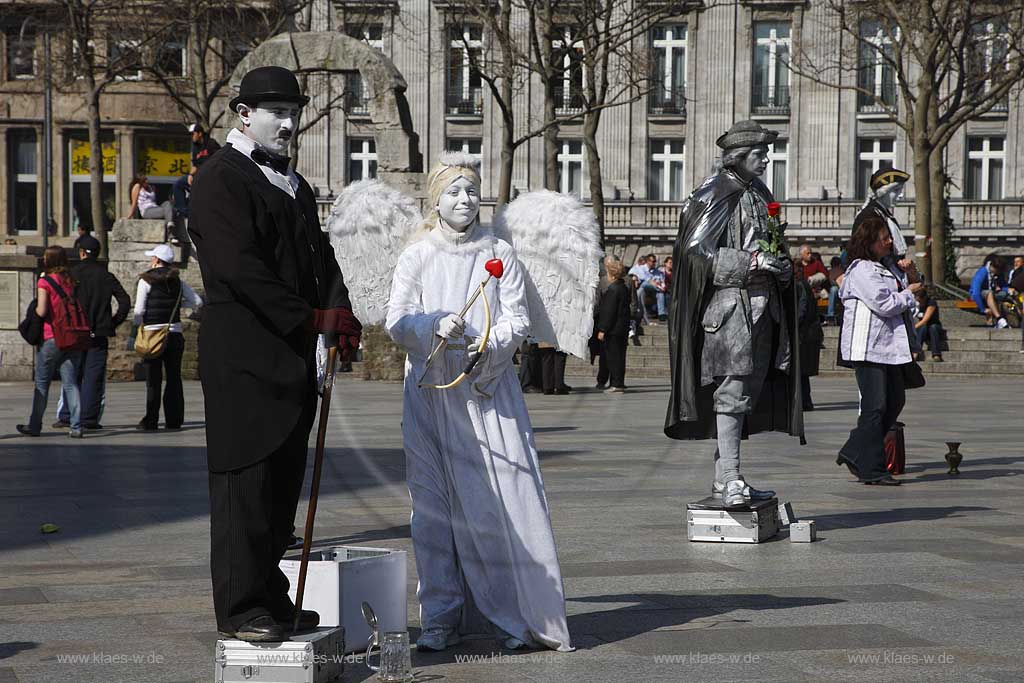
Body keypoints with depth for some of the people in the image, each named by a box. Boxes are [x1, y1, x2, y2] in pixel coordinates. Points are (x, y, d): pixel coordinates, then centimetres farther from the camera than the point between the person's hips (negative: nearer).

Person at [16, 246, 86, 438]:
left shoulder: (44, 282, -8)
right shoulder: (71, 281, 7)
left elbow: (42, 311, -14)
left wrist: (34, 309, 6)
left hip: (51, 338, -4)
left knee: (42, 384, 8)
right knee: (71, 383, 5)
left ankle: (34, 426, 15)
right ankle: (76, 427, -3)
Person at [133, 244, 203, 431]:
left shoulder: (146, 280, -6)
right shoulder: (177, 281, 7)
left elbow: (139, 310, -8)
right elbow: (198, 302, 5)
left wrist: (136, 330, 5)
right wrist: (178, 303, 13)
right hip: (175, 334, 4)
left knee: (153, 380, -1)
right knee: (174, 378, 8)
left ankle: (150, 421, -1)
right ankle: (174, 420, 8)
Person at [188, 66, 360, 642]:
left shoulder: (294, 184, 21)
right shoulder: (221, 178, -8)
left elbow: (320, 255, 16)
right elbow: (240, 267, -18)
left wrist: (341, 315, -2)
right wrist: (311, 319, -18)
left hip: (293, 357, 9)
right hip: (245, 355, -9)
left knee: (283, 481, 12)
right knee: (245, 480, -5)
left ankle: (271, 596, 21)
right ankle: (240, 609, 0)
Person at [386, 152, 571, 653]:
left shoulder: (499, 254, 8)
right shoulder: (416, 256, 8)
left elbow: (517, 320, 1)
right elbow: (396, 322, -1)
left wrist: (487, 343, -18)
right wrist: (436, 325, -20)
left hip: (488, 390, 0)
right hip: (431, 391, 0)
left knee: (499, 497, -6)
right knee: (434, 503, 0)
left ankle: (513, 615, 0)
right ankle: (440, 617, 8)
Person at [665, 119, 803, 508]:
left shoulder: (759, 194, 18)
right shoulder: (713, 195, -8)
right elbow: (696, 252, -14)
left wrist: (782, 265, 7)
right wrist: (751, 262, -19)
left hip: (761, 303, 9)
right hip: (728, 301, -9)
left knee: (748, 392, 9)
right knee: (733, 389, -12)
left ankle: (723, 479, 16)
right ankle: (731, 480, -13)